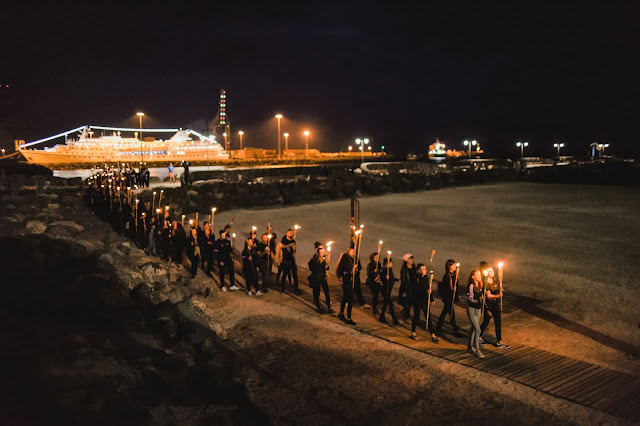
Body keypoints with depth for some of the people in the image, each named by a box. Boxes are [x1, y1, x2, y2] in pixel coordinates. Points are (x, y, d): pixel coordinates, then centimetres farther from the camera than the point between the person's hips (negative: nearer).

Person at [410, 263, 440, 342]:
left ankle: (433, 335, 5)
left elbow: (429, 289, 13)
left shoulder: (426, 278, 6)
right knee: (416, 316, 6)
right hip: (417, 301, -5)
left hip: (425, 300, 5)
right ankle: (413, 333, 24)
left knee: (428, 317, 4)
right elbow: (415, 290, -21)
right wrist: (425, 291, -31)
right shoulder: (415, 279, -12)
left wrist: (432, 299, 11)